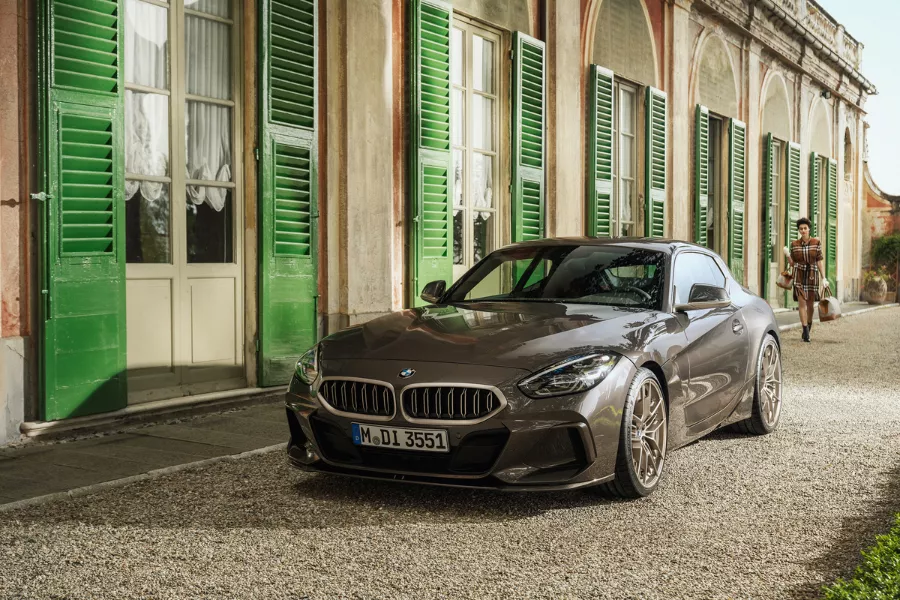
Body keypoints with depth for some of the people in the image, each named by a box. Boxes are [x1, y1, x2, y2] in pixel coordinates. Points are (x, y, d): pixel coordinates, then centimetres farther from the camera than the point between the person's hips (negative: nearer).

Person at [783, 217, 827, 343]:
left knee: (810, 304, 9)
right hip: (799, 276, 0)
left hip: (812, 275, 1)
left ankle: (808, 327, 34)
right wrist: (787, 255, -13)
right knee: (802, 303, -10)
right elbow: (792, 263, 5)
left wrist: (823, 278, -5)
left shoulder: (816, 242, -1)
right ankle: (806, 333, -9)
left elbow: (819, 261, 0)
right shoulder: (794, 244, 1)